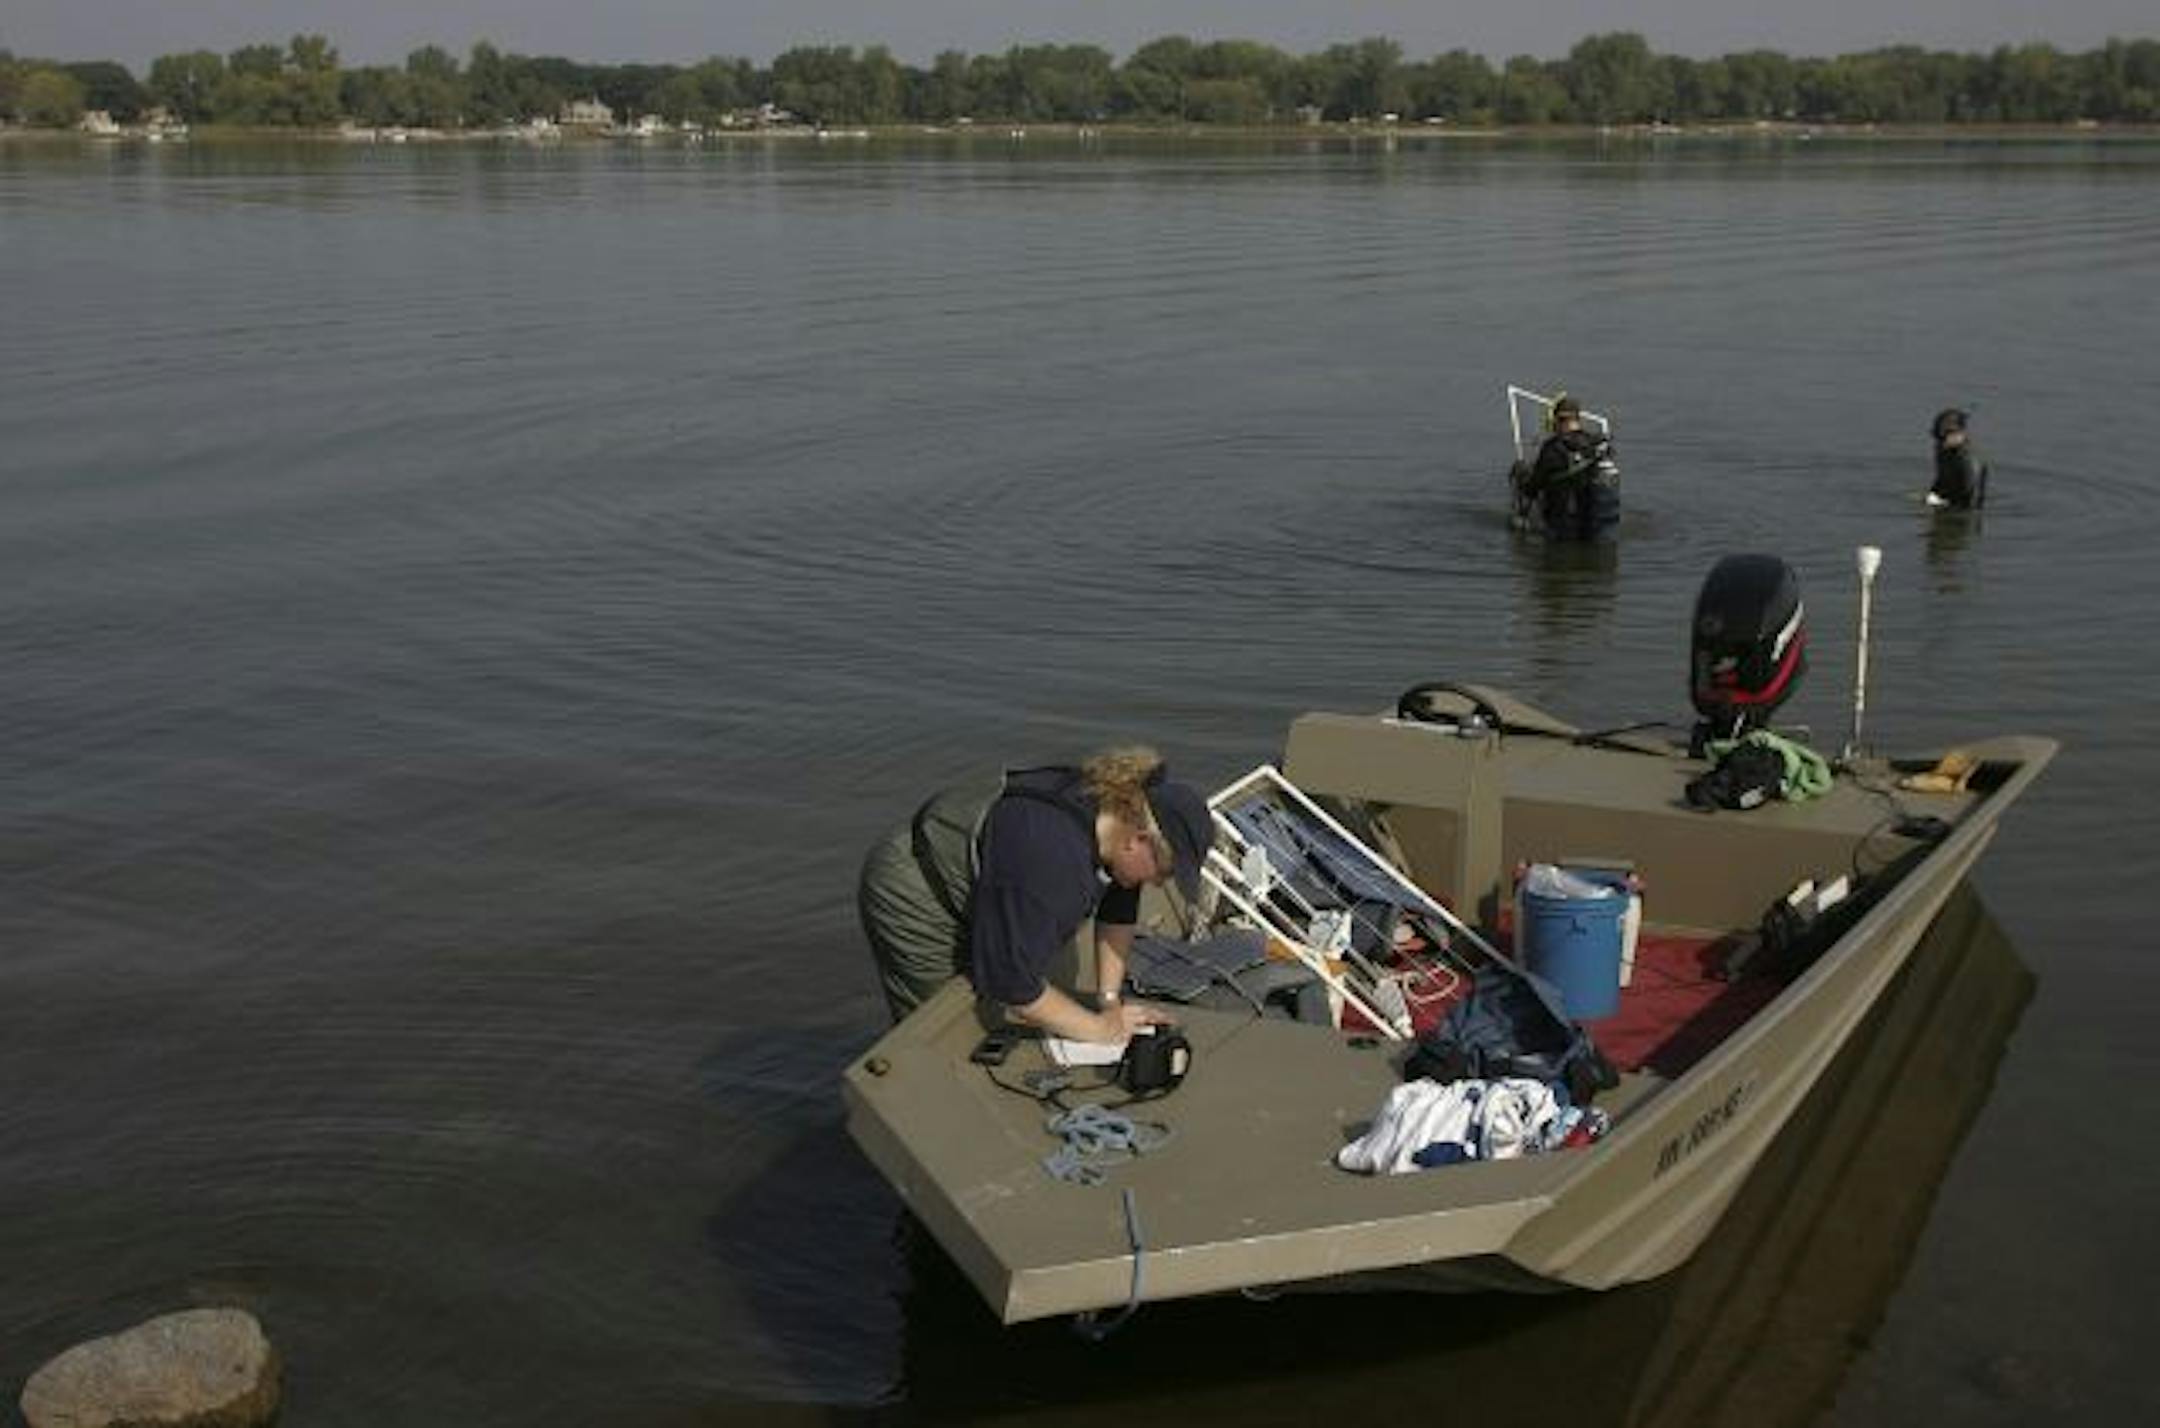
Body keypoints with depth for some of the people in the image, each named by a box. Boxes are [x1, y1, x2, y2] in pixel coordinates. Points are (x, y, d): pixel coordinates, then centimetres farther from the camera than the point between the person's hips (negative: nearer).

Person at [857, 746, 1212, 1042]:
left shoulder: (1114, 808, -14)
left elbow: (1118, 914, 3)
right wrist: (1103, 1028, -26)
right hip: (911, 905, -9)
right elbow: (1011, 982, -36)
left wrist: (1109, 998, -6)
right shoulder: (1050, 857, -41)